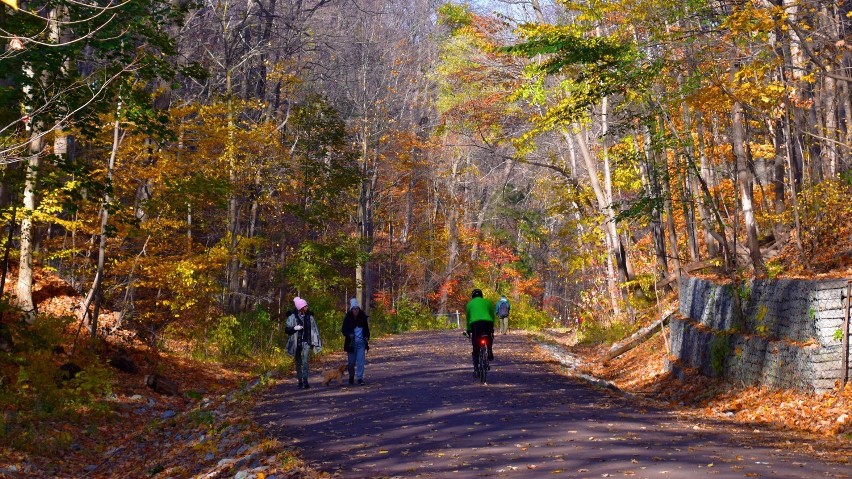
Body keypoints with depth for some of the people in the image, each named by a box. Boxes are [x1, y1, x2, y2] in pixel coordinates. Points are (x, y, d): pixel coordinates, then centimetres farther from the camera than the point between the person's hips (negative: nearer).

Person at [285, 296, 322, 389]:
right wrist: (294, 328, -20)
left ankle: (305, 381, -19)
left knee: (305, 362, -14)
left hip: (306, 342, 0)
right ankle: (300, 382, 16)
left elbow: (314, 329, 8)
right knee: (298, 363, 8)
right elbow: (286, 329, -1)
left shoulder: (309, 316, 3)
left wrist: (316, 341, 5)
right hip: (296, 342, 0)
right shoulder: (292, 317, -4)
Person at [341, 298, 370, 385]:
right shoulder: (347, 318, -5)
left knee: (361, 361, -6)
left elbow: (366, 329, 12)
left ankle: (360, 378, 0)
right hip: (351, 343, -1)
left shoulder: (363, 317, 1)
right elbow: (344, 330, -3)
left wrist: (367, 337, -3)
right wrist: (349, 335, -21)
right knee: (352, 362, 5)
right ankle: (351, 376, 29)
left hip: (361, 343, 1)